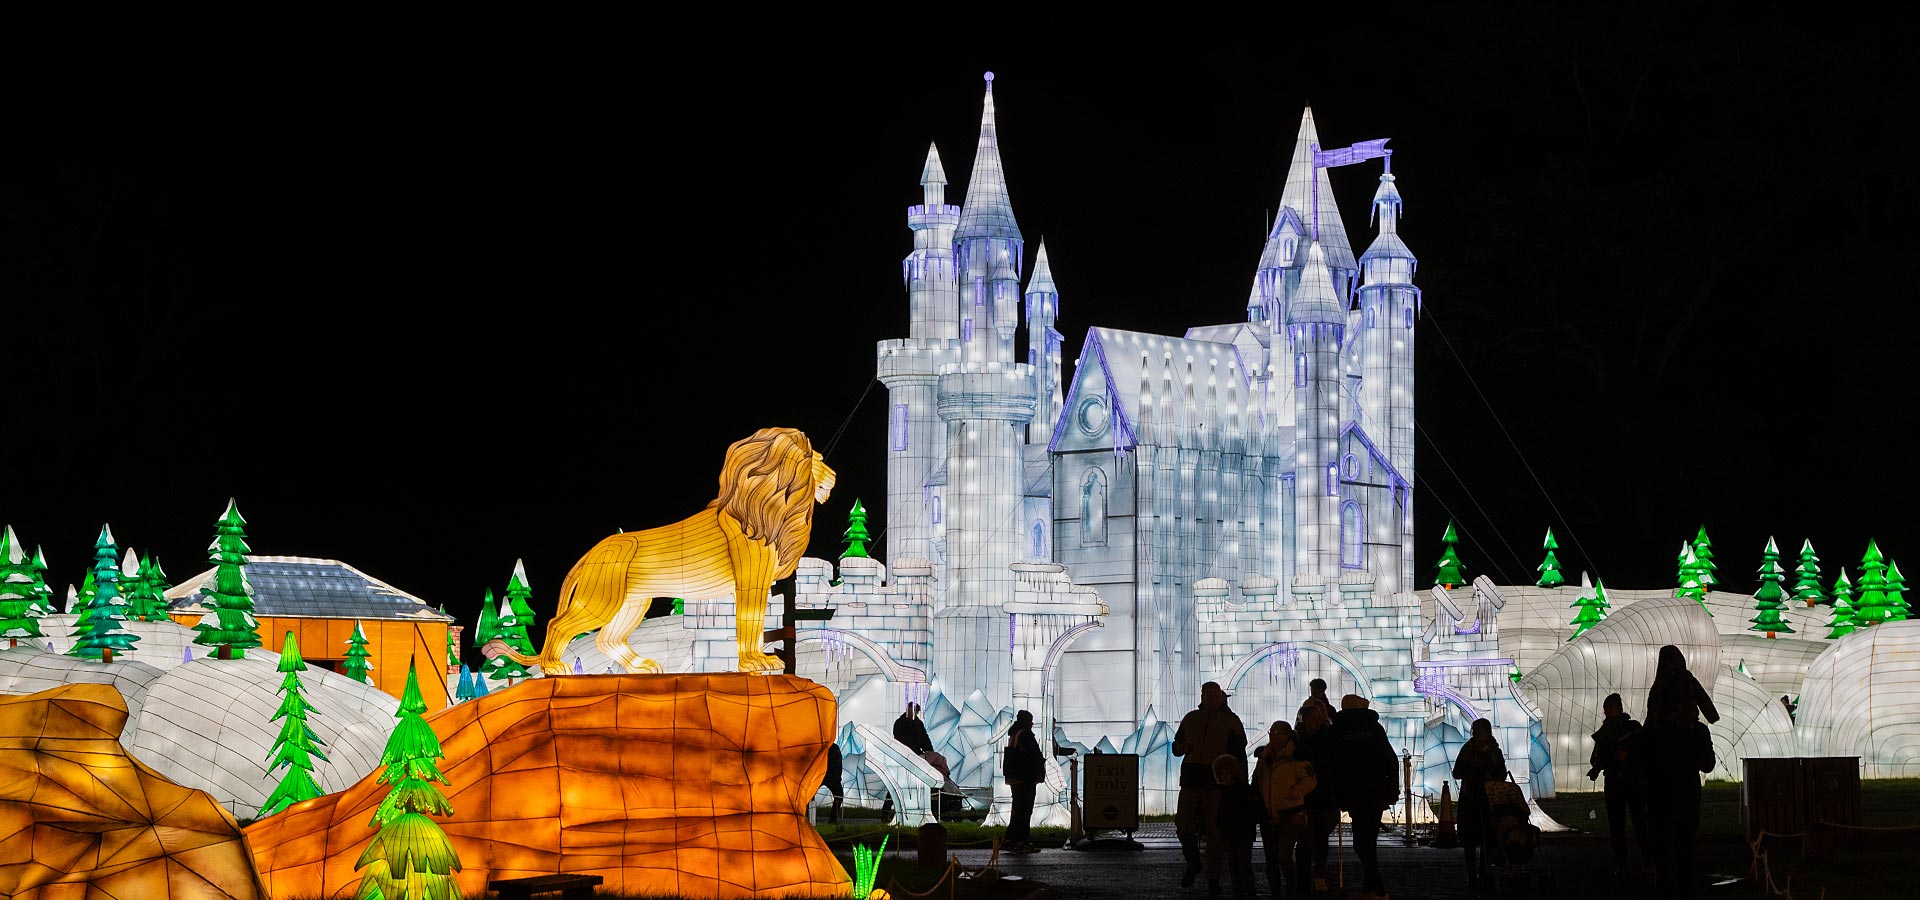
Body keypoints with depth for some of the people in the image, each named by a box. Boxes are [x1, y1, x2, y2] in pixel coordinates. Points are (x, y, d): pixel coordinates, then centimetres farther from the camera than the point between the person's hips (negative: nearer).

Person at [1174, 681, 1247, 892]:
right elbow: (1176, 749, 19)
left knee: (1214, 829, -2)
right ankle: (1193, 863, 20)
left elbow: (1239, 752, 2)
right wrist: (1188, 744, -4)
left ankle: (1213, 877, 7)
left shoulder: (1230, 720, 4)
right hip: (1191, 779, 3)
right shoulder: (1191, 719, 13)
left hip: (1218, 781, -3)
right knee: (1183, 825, -4)